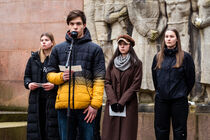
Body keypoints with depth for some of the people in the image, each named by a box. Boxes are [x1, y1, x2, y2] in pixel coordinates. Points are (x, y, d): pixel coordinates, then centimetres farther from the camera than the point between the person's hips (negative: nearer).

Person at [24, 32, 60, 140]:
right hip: (36, 99, 4)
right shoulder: (34, 58, 13)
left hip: (52, 99, -4)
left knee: (51, 128, -5)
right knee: (35, 126, 2)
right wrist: (28, 84, -2)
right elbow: (27, 75, 18)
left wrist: (54, 85, -17)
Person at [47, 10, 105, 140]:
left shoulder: (95, 49, 6)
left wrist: (95, 104, -9)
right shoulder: (58, 49, 15)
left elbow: (99, 79, 1)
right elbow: (50, 74, 17)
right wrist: (61, 77, -6)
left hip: (86, 106, -2)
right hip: (64, 105, 2)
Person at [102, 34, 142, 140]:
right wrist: (113, 101, -9)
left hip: (129, 105, -3)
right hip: (112, 105, 3)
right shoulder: (113, 63, 12)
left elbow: (135, 85, -5)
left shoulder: (136, 64, 2)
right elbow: (107, 82, 5)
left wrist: (121, 102, -12)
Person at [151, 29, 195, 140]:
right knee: (161, 131, 7)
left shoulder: (185, 57, -2)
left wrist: (183, 93, 9)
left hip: (179, 101, -3)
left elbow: (191, 79, 3)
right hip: (161, 100, 3)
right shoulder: (158, 57, 8)